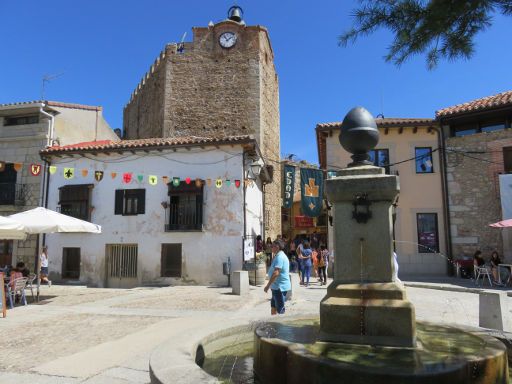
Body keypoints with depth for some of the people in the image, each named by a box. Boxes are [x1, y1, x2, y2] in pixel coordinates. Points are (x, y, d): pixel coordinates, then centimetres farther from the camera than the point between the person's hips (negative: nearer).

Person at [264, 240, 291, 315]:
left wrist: (268, 285, -24)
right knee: (273, 306, 18)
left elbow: (276, 273, -27)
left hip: (280, 286, -10)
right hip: (277, 286, 10)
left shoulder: (279, 257, -20)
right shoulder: (279, 256, 13)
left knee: (280, 310, -2)